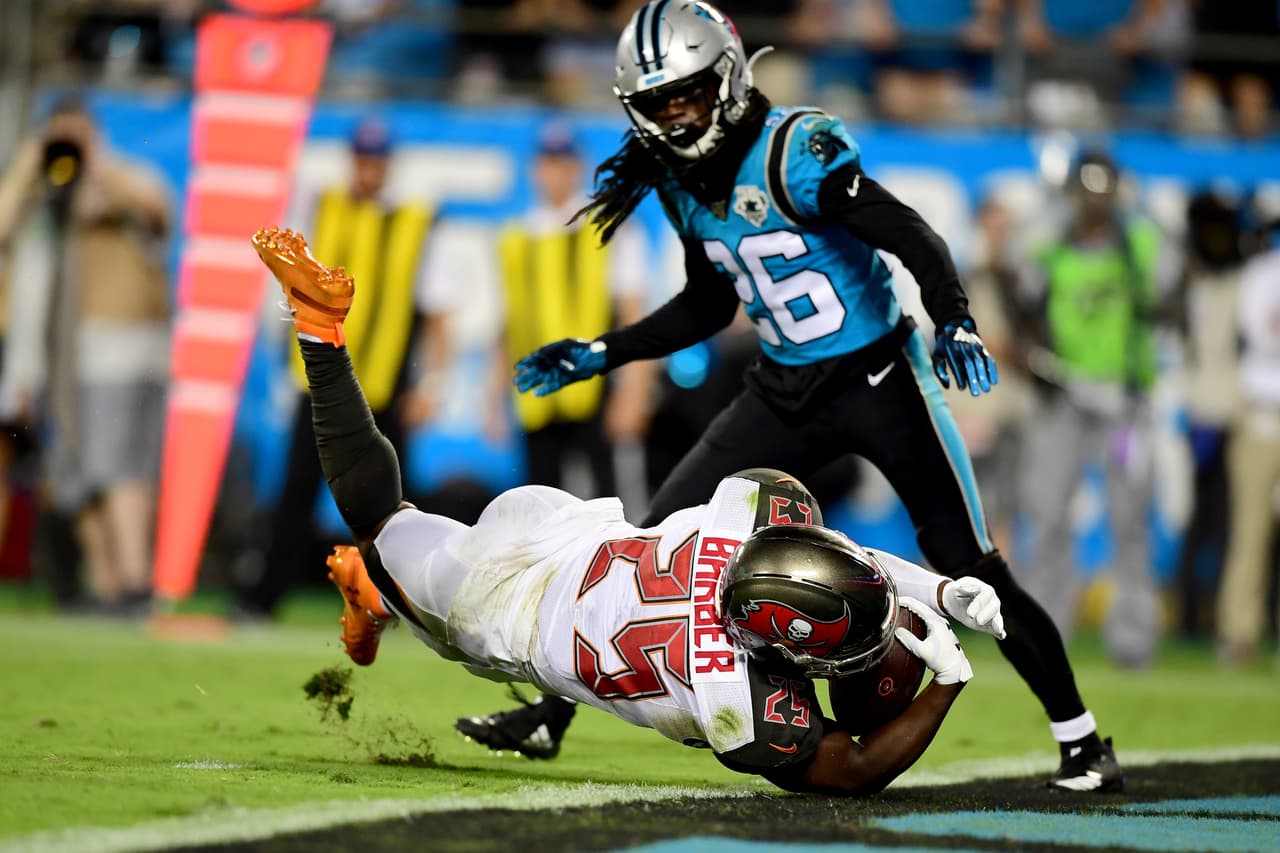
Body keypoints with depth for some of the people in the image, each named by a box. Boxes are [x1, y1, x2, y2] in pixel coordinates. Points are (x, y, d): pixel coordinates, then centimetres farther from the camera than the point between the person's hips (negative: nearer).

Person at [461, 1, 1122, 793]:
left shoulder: (797, 153, -19)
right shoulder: (683, 182, 5)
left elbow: (913, 237, -24)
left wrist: (955, 321, -40)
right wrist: (599, 355, 15)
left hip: (880, 376, -7)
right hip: (788, 392, 7)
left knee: (973, 572, -9)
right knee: (659, 540, -1)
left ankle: (1081, 741, 3)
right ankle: (556, 705, 8)